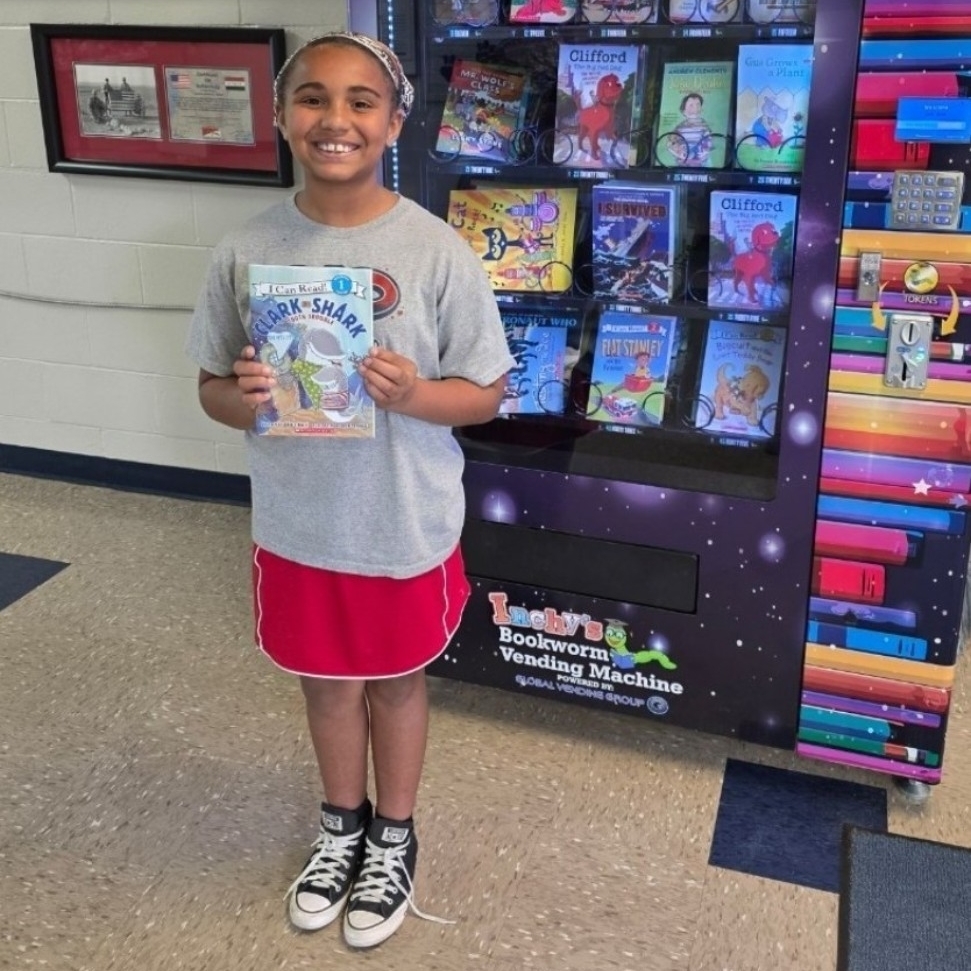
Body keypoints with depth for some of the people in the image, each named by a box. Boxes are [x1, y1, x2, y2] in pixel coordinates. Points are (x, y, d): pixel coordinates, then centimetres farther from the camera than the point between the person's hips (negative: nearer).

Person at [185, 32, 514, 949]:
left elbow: (486, 392, -8)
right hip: (296, 526, 2)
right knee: (326, 680, 22)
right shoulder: (245, 251, -8)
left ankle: (394, 836, 45)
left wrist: (411, 394, -27)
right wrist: (244, 398, -22)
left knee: (395, 681, 19)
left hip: (405, 528, -2)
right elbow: (211, 388, 1)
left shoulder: (436, 252, -15)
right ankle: (342, 825, 49)